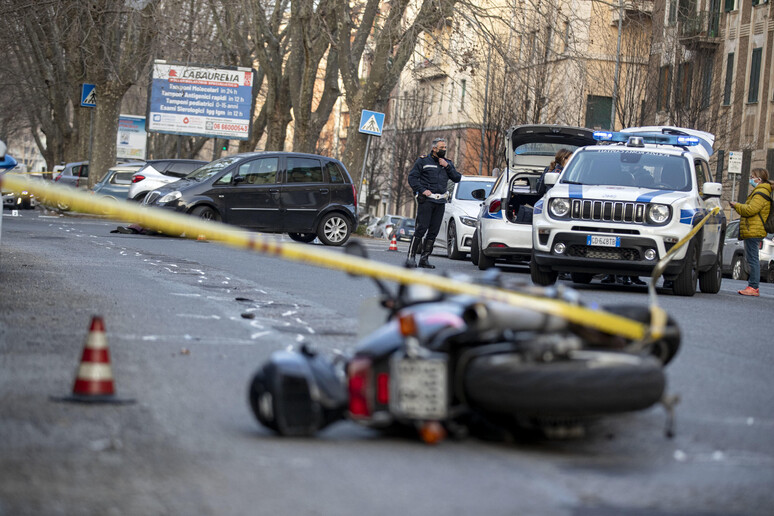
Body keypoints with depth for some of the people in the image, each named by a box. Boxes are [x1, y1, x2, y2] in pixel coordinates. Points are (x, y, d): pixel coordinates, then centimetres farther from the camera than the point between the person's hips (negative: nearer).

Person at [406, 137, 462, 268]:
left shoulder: (447, 163, 18)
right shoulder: (423, 161, 4)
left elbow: (457, 178, 9)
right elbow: (412, 177, -1)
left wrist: (447, 166, -3)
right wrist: (422, 190, -14)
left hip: (440, 202, 5)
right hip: (426, 199, -5)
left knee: (433, 231, 4)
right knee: (421, 228, -14)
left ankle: (424, 259, 9)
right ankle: (411, 257, -13)